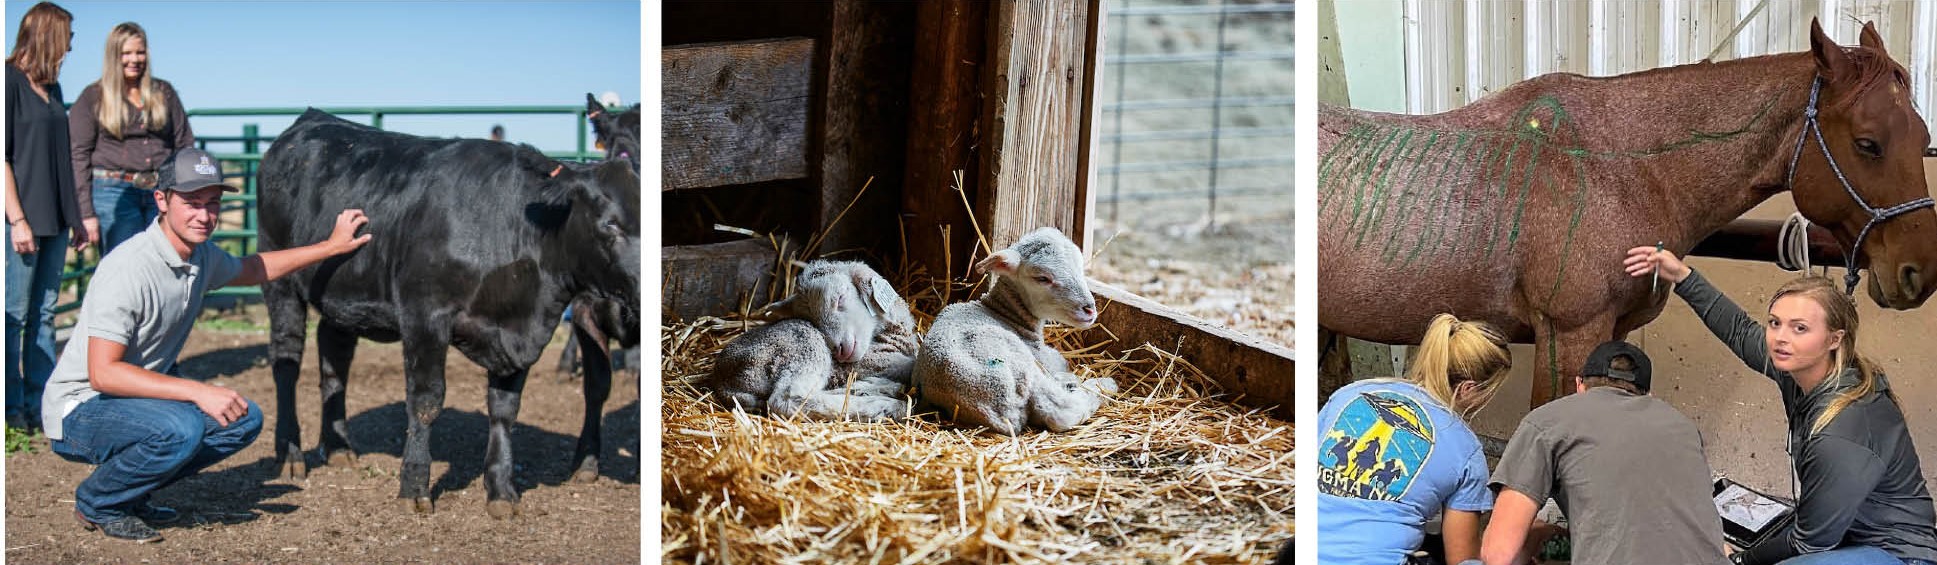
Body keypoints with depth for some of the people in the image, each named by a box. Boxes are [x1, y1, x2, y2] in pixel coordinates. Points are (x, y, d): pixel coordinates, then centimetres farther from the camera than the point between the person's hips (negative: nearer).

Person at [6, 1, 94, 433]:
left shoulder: (51, 88, 15)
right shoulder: (11, 82, -9)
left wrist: (77, 216, 19)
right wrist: (17, 220, -16)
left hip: (54, 220, 8)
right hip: (23, 220, -8)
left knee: (43, 315, 10)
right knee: (15, 315, -1)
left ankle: (40, 405, 15)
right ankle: (13, 409, 6)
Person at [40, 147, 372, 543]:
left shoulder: (201, 256, 0)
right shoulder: (129, 268, -26)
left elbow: (250, 269, 25)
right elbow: (102, 373, -30)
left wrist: (330, 247, 22)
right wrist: (197, 391, -35)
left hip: (141, 393, 9)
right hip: (81, 410, -9)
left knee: (245, 419, 4)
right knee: (180, 429, -34)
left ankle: (129, 494, 12)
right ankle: (96, 503, -5)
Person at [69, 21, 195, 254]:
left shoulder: (163, 92, 14)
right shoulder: (93, 97, 6)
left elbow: (184, 144, 15)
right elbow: (79, 152, 2)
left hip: (162, 192, 3)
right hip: (113, 190, -2)